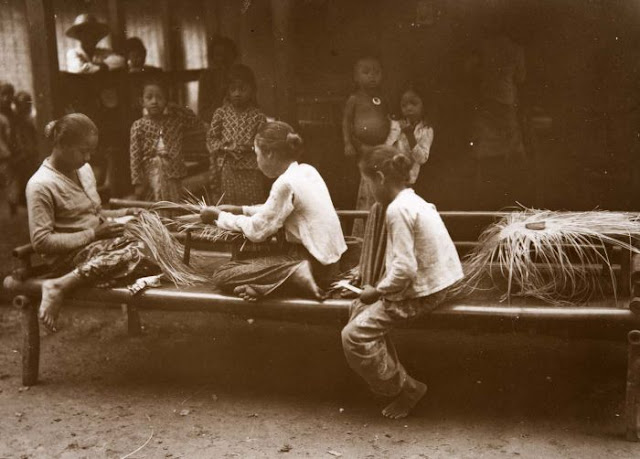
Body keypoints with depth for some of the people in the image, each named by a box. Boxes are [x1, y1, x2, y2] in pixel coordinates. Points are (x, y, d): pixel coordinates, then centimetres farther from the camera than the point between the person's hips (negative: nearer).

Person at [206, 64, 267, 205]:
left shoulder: (258, 116, -1)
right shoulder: (220, 113, 3)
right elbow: (211, 139, 5)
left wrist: (247, 146, -17)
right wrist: (224, 146, -12)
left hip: (251, 172, -1)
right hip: (228, 170, 1)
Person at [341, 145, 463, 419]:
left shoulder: (398, 209, -20)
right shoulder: (413, 201, 11)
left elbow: (405, 269, -25)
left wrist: (378, 290, -9)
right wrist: (381, 288, 11)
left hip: (421, 293, -10)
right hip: (431, 282, 10)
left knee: (355, 335, -10)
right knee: (360, 308, 15)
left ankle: (406, 390, 4)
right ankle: (391, 377, 20)